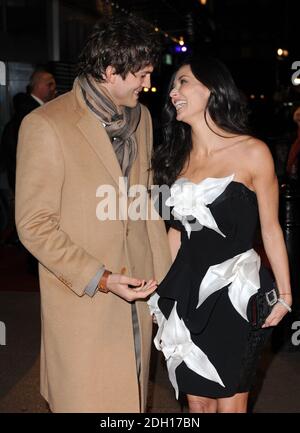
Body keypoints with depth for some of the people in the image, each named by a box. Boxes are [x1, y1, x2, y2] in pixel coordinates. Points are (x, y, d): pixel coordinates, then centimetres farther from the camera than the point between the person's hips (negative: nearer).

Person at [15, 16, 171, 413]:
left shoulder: (140, 118, 8)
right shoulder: (46, 126, -14)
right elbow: (34, 225, -13)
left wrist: (164, 275, 10)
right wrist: (99, 279, -18)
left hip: (136, 293, 6)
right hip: (80, 299, -6)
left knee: (131, 396, 17)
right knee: (89, 399, 7)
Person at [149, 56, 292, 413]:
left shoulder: (252, 152, -9)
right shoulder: (177, 156, 6)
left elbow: (270, 227, -2)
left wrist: (284, 295, 1)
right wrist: (166, 291, 13)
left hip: (235, 291, -4)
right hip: (188, 290, 5)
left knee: (229, 404, 8)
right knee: (197, 401, 15)